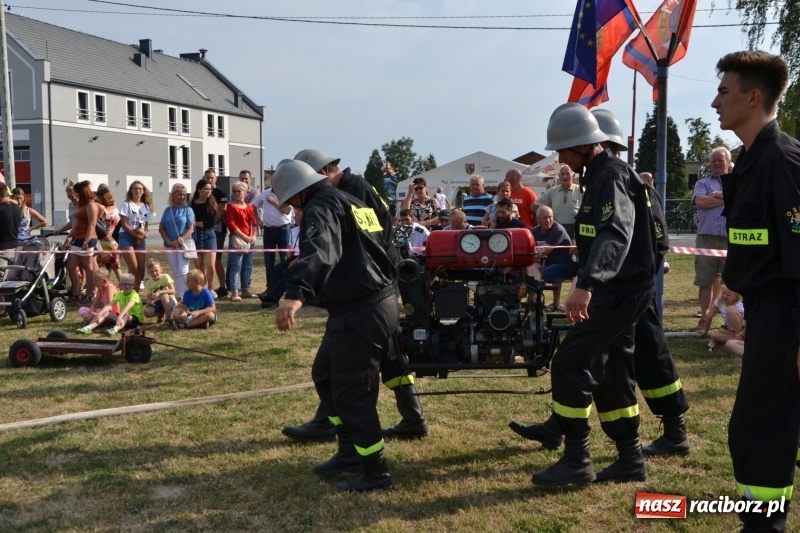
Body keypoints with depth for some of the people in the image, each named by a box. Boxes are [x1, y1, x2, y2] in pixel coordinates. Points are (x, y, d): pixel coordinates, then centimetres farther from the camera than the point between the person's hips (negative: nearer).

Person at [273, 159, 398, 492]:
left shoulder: (321, 207, -13)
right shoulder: (351, 202, 19)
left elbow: (320, 253, -35)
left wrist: (296, 294, -50)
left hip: (360, 312, -11)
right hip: (377, 302, 11)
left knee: (352, 394, -1)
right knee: (325, 376, 20)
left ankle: (375, 472, 11)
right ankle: (351, 452, 30)